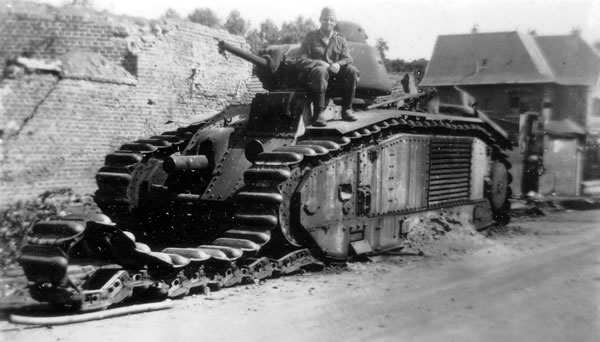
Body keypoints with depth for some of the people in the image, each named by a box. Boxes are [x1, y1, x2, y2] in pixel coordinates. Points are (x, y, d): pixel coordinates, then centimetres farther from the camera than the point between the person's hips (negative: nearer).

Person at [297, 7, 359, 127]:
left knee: (352, 70, -23)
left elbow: (347, 59, 3)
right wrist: (320, 64, -21)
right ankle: (319, 113, -39)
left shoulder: (341, 40, 15)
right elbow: (301, 61, -4)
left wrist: (338, 64, -23)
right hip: (312, 74, -3)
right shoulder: (311, 37, 5)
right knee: (321, 71, -38)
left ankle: (346, 110, -15)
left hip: (335, 76, 4)